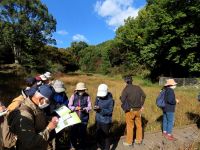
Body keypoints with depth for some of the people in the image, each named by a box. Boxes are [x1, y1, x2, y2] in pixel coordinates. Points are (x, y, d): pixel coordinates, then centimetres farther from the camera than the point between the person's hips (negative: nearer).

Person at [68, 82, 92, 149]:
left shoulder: (87, 96, -7)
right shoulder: (73, 96, -5)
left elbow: (89, 107, -7)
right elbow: (69, 106, -3)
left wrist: (84, 109, -25)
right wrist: (75, 108, -21)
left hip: (84, 118, 0)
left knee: (82, 132, 11)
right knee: (73, 131, 10)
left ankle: (81, 145, 39)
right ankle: (74, 144, 40)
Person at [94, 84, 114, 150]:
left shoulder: (110, 100, -18)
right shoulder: (98, 97, -3)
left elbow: (110, 111, -19)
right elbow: (95, 105, 6)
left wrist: (101, 109, -30)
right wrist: (95, 108, -18)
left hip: (106, 121, -6)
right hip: (98, 120, 6)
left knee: (106, 136, 7)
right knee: (98, 134, 21)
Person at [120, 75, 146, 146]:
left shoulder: (126, 89, -17)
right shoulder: (138, 87, -1)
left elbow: (122, 100, -26)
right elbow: (144, 96, 8)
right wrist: (141, 105, 16)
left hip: (130, 110, -5)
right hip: (138, 109, 5)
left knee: (130, 126, 9)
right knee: (139, 125, 18)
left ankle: (129, 141, 23)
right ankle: (139, 140, 33)